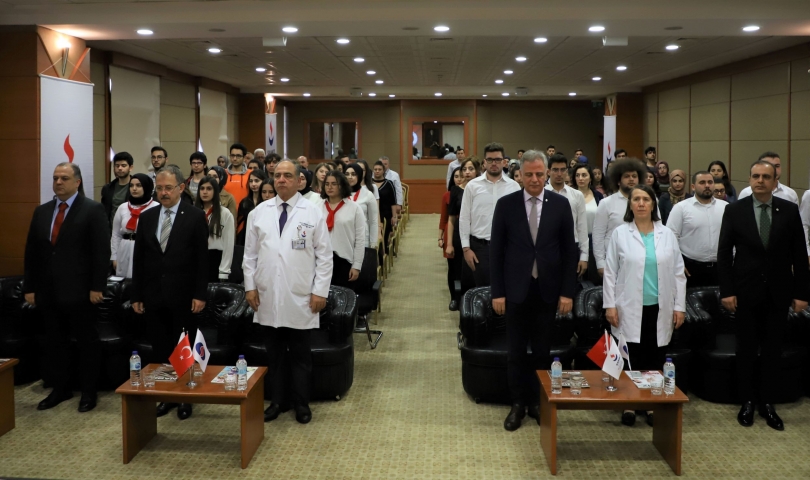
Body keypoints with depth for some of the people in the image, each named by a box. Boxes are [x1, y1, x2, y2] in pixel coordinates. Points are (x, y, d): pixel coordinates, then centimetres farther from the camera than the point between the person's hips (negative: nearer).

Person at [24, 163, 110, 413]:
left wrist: (97, 287, -16)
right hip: (48, 290, 6)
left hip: (79, 290, -5)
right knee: (54, 342, 12)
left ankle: (89, 391, 15)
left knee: (87, 342, 5)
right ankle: (60, 389, 24)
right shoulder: (41, 211, 12)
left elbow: (102, 251, -10)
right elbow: (31, 252, 12)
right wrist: (30, 287, 7)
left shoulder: (93, 210, -5)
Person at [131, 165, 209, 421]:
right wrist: (137, 295, 6)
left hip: (183, 297, -3)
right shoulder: (147, 217, 8)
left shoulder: (195, 216, -3)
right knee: (160, 350, 9)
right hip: (154, 296, 3)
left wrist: (200, 294, -10)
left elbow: (202, 259, -5)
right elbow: (138, 259, 9)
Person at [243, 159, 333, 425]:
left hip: (300, 298, -2)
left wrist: (320, 291, -7)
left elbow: (324, 254, -2)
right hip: (268, 296, 2)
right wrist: (250, 286, 3)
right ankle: (277, 401, 23)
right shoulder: (259, 212, 5)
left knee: (301, 354, 8)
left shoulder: (313, 212, -2)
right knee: (274, 353, 11)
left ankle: (301, 403, 20)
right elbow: (250, 253, 9)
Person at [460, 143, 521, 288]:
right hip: (480, 246, 0)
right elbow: (464, 218, 2)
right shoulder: (472, 186, 1)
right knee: (482, 288, 6)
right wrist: (466, 248, -2)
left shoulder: (513, 186, 2)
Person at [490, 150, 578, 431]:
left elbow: (569, 250, 1)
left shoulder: (560, 204, 0)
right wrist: (497, 292, -5)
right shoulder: (506, 204, -3)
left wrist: (568, 292, -4)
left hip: (547, 289, 1)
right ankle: (518, 404, 22)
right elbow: (496, 250, -1)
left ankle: (538, 402, 25)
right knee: (516, 351, 8)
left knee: (543, 351, 10)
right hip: (516, 289, 0)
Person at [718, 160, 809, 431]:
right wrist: (726, 291, -8)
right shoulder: (734, 210, -3)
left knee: (773, 350, 7)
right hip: (746, 292, -1)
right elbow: (724, 253, -2)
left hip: (778, 292, 1)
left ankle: (767, 403, 19)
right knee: (747, 349, 8)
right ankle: (748, 401, 21)